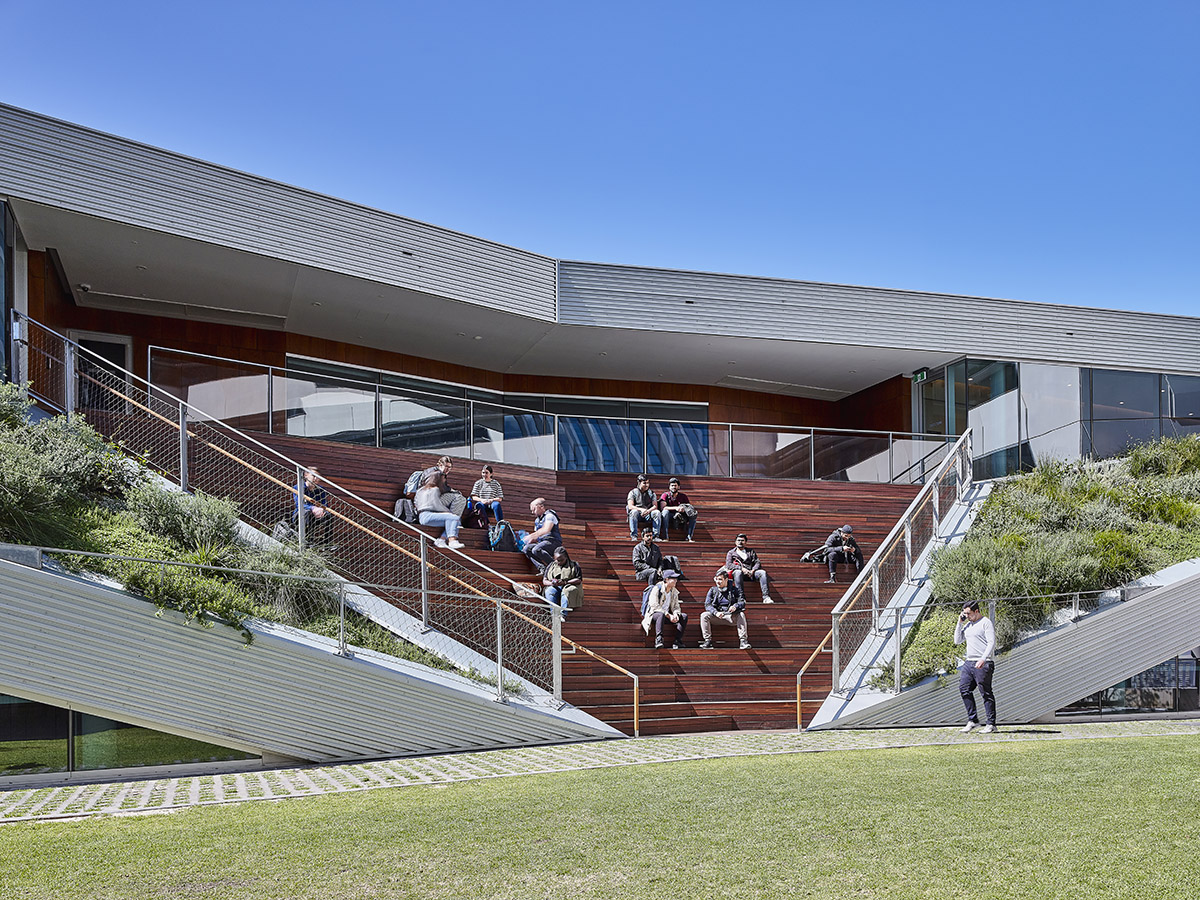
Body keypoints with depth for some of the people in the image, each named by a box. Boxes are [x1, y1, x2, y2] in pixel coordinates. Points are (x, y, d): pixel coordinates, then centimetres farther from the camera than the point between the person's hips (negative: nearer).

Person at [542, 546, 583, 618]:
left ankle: (563, 614, -49)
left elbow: (579, 580, -3)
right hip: (554, 587, 2)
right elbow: (544, 581, 12)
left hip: (568, 586, -2)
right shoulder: (551, 566, 20)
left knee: (567, 591, -38)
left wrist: (564, 582, -17)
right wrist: (552, 583, -12)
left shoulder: (574, 565, 9)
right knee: (550, 591, -33)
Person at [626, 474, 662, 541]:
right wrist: (641, 509, -25)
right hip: (638, 513, -2)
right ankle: (634, 536, -36)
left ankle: (655, 536, -27)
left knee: (657, 513, -26)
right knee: (634, 512, -35)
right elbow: (630, 506, -9)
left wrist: (648, 511, -21)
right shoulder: (633, 492, 5)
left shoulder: (651, 493, 13)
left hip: (648, 514, 2)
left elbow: (655, 506, 1)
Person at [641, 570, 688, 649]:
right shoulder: (657, 589, -12)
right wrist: (669, 616, -26)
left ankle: (677, 642, -20)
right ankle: (658, 639, -46)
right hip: (654, 614, -7)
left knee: (684, 616, -13)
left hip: (667, 615, 7)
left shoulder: (674, 592, 9)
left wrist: (675, 614, -17)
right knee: (661, 615, -40)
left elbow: (676, 606, 9)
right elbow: (654, 606, -21)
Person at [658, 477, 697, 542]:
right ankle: (666, 537, -39)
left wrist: (684, 509, -23)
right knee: (665, 511, -34)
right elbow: (663, 507, -18)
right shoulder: (665, 495, -1)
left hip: (681, 516, 3)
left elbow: (690, 507, 1)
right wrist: (675, 508, -29)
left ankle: (689, 537, -25)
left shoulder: (683, 496, 8)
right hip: (669, 516, -3)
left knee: (693, 514, -19)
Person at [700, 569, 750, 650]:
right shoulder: (713, 590, 8)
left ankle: (743, 641, -29)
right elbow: (707, 605, -2)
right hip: (716, 615, 1)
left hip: (731, 616, -1)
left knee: (741, 614, -31)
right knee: (704, 615, -25)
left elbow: (742, 602, 0)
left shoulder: (734, 589, 7)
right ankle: (707, 641, -25)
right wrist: (716, 612, -23)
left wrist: (735, 606, -25)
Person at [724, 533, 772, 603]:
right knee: (738, 572, -40)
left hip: (750, 572, 3)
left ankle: (766, 597, -33)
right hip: (739, 571, -3)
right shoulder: (731, 553, 16)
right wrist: (741, 568, -14)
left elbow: (757, 562, 13)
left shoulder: (751, 551, 25)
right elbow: (728, 565, 0)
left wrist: (753, 570, -10)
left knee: (762, 572, -26)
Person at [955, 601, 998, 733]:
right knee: (964, 689, 1)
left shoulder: (986, 623, -7)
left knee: (986, 693, -4)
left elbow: (991, 643, -15)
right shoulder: (967, 625, 17)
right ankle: (972, 720, 7)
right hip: (969, 663, 8)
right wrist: (960, 622, 8)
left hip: (983, 664, -8)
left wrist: (983, 659, -26)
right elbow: (957, 640, 17)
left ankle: (991, 724, 1)